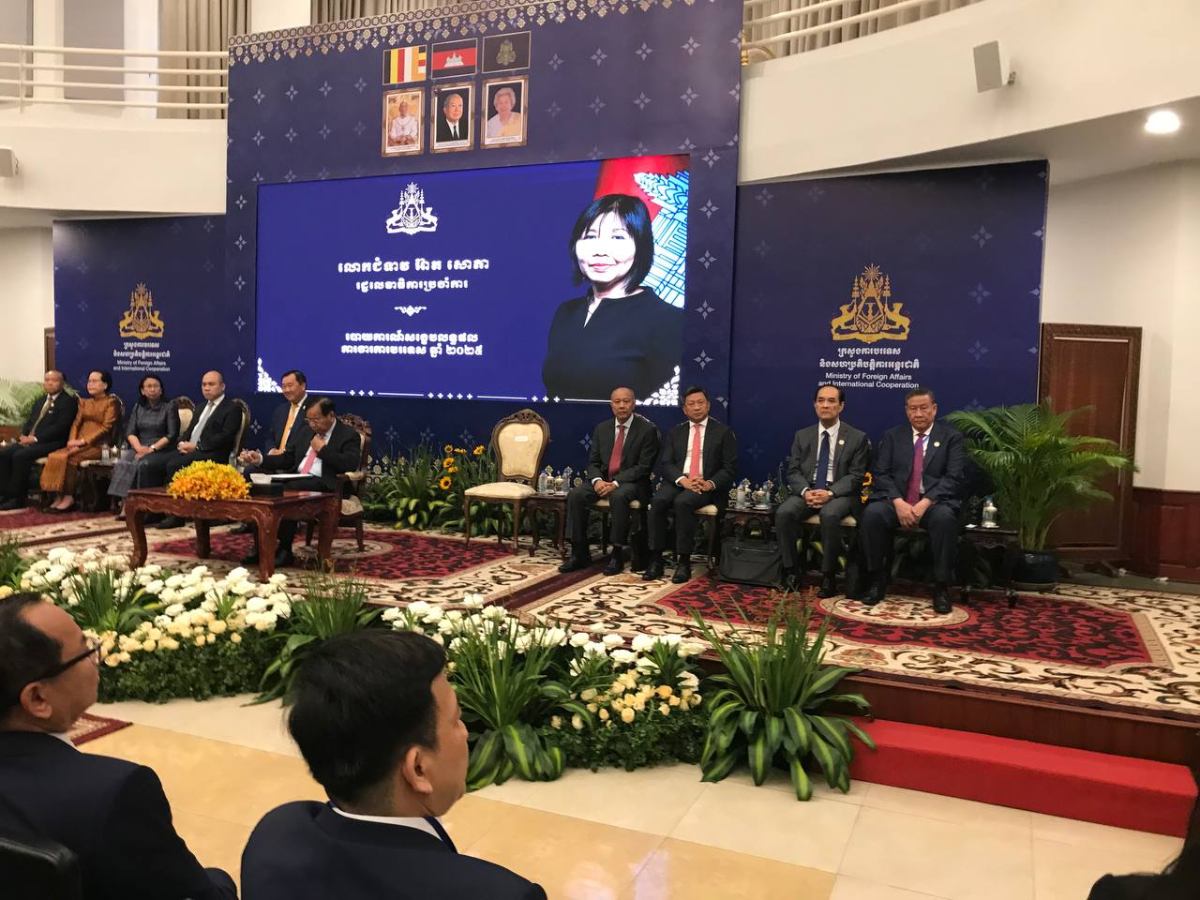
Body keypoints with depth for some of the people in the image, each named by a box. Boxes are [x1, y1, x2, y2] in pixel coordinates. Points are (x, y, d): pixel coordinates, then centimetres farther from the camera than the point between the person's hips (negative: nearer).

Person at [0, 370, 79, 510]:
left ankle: (16, 499, -19)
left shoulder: (68, 401, -4)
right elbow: (29, 421, 23)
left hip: (50, 443, -8)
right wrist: (24, 436, 0)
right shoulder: (40, 401, 24)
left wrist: (35, 438, -18)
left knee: (20, 456, -28)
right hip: (29, 440, 8)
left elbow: (60, 427, -15)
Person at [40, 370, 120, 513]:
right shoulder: (84, 402, 22)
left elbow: (106, 427, -10)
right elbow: (76, 423, 15)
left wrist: (83, 441, -16)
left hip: (98, 444, -6)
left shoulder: (111, 402, 0)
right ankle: (58, 496, -20)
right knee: (53, 456, -20)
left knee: (69, 457, -30)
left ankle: (69, 497, -20)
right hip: (80, 444, 6)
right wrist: (72, 440, -6)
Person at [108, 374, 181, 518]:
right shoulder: (138, 408, 19)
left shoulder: (169, 408, 6)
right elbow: (130, 432, 9)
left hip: (160, 450, -4)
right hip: (139, 448, 4)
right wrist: (139, 447, -12)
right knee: (123, 462, -27)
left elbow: (172, 435, -4)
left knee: (141, 464, -33)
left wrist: (152, 448, -15)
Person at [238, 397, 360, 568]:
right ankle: (260, 548, -18)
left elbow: (350, 465, -17)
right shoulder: (307, 431, 21)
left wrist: (322, 449, -11)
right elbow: (287, 459, 21)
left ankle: (285, 551, -24)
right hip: (296, 478, 7)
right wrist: (261, 459, 5)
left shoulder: (349, 435, 0)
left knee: (289, 491, -35)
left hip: (323, 484, -7)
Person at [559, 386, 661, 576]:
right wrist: (597, 480, -13)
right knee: (575, 495, -21)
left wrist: (616, 483, -20)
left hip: (631, 483, -5)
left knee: (618, 496, -38)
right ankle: (579, 554, -15)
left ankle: (618, 554, -27)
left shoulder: (647, 430, -4)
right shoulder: (601, 429, 12)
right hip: (603, 480, 5)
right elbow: (593, 462, 11)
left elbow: (644, 467, -10)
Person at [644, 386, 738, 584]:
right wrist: (683, 480, -15)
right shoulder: (675, 432, 17)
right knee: (658, 501, -29)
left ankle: (684, 562, -27)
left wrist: (710, 483, -16)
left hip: (706, 486, -3)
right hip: (677, 482, 3)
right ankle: (656, 559, -23)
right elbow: (664, 464, 6)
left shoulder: (723, 432, 8)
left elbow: (730, 468, 2)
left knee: (683, 502, -34)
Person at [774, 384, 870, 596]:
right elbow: (793, 471, 7)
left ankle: (828, 575, -23)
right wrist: (805, 491, -15)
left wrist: (830, 493, -19)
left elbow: (855, 476, -3)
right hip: (806, 492, 3)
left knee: (830, 515, -37)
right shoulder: (802, 436, 13)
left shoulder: (857, 438, 4)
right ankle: (791, 570, -14)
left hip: (840, 494, -3)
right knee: (783, 513, -28)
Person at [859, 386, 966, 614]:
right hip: (897, 501, 2)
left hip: (935, 502, -1)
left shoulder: (951, 437, 7)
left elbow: (954, 477, -5)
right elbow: (880, 473, 2)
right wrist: (898, 502, -16)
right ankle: (877, 580, -13)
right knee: (872, 513, -30)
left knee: (945, 517, -36)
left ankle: (941, 587, -20)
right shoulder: (893, 436, 12)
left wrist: (925, 503, -19)